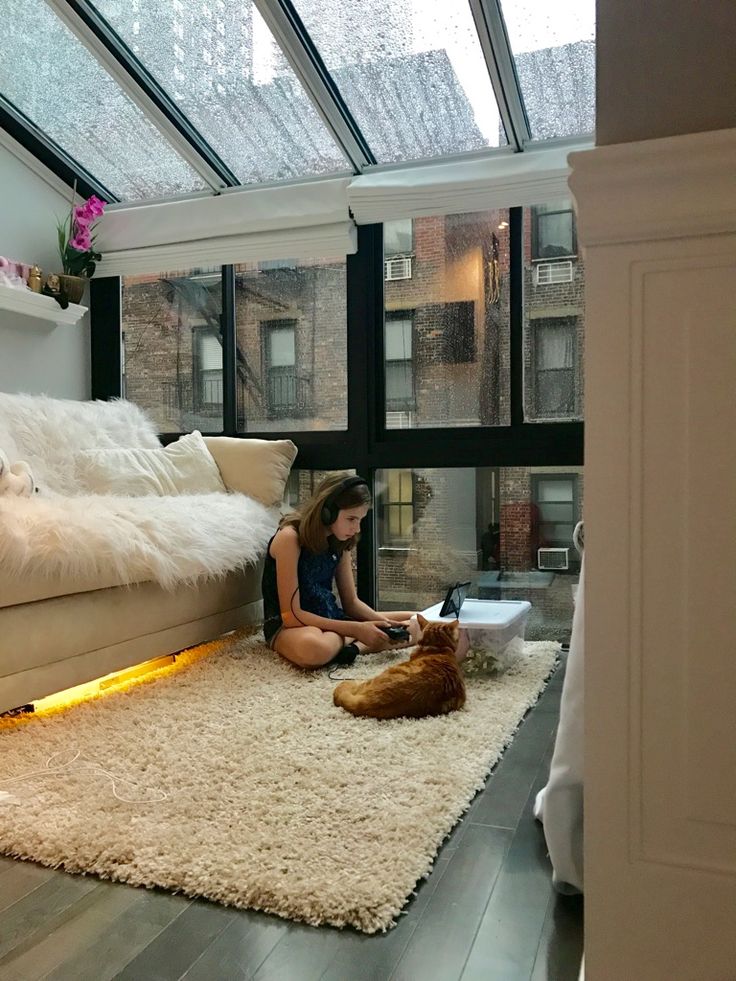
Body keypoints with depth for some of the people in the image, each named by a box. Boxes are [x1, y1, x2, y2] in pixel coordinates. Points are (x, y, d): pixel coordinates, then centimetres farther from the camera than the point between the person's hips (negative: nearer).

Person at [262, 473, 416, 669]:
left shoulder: (339, 541, 5)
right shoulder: (290, 538, -18)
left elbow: (351, 602, 10)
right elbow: (290, 615, -21)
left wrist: (383, 622, -10)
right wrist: (355, 629, -23)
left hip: (329, 619, 8)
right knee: (313, 647, -45)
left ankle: (350, 645, -16)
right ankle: (350, 642, -16)